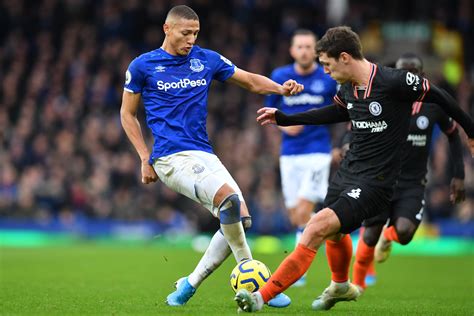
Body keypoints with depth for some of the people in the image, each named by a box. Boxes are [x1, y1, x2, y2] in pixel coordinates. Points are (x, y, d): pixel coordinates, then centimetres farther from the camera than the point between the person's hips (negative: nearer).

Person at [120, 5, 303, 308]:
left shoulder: (207, 59, 10)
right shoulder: (143, 66, 0)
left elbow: (250, 80, 14)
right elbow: (128, 114, 8)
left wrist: (280, 88, -6)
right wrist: (146, 158, 0)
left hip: (204, 154, 6)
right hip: (171, 157, -6)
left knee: (241, 218, -4)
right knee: (228, 197, -27)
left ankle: (190, 284, 9)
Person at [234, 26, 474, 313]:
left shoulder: (394, 82, -20)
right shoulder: (348, 88, 2)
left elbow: (438, 96, -7)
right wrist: (285, 119, 23)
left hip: (374, 181, -8)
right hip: (348, 170, 8)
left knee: (318, 228, -19)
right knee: (333, 233, 25)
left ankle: (262, 297, -20)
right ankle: (341, 287, 56)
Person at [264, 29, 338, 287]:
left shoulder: (329, 79, -4)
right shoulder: (280, 77, 1)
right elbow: (269, 109, 11)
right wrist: (284, 125, -6)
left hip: (317, 151, -3)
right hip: (290, 153, 3)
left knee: (304, 210, -15)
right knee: (294, 216, 4)